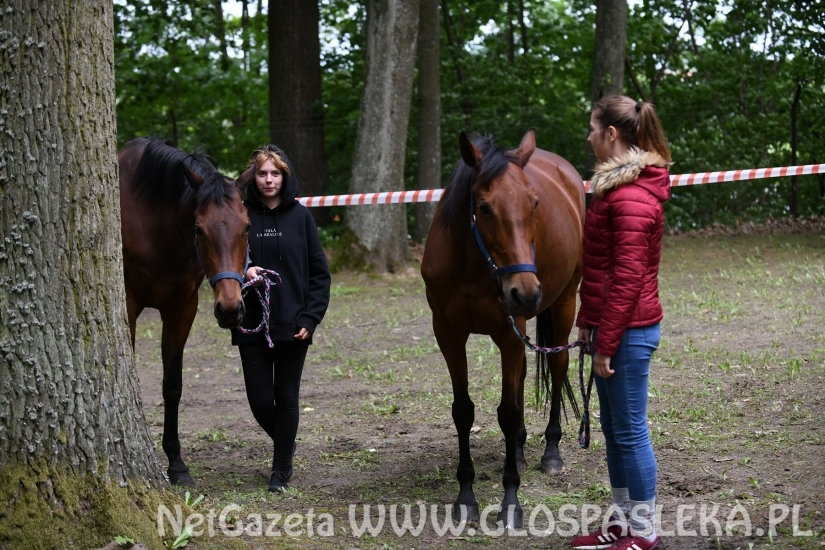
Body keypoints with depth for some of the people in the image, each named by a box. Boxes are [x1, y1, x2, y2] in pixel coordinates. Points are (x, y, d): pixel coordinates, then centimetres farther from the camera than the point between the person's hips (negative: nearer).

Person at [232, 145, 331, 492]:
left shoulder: (300, 216, 1)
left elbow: (319, 271, 3)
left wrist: (310, 318, -6)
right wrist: (243, 272, -17)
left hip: (292, 324, 0)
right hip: (252, 323, 1)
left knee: (286, 397, 4)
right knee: (259, 398, 2)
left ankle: (281, 470, 17)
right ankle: (285, 445, 32)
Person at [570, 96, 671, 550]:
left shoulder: (631, 197, -20)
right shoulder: (617, 184, 14)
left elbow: (627, 278, -22)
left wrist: (606, 342, -19)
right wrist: (587, 322, 18)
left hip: (628, 330, -11)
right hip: (612, 326, 11)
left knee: (630, 431, -2)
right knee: (613, 428, 16)